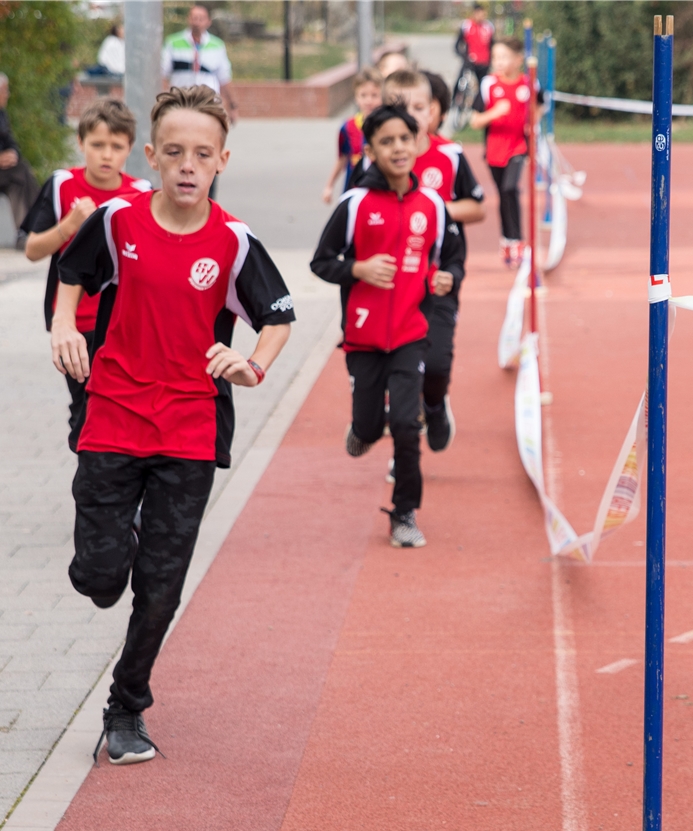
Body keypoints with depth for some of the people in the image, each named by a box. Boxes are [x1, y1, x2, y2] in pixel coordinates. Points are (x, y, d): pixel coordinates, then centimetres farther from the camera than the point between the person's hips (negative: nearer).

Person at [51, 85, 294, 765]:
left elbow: (279, 318, 2)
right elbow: (73, 274, 12)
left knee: (160, 589, 3)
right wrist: (64, 326, -7)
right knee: (100, 576, -4)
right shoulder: (117, 220, -5)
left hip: (190, 433, 0)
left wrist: (253, 367, -18)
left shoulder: (233, 243, -8)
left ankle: (126, 711, 20)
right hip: (112, 421, 0)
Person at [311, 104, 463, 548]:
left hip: (411, 333, 1)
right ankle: (363, 429, 45)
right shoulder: (356, 204, -5)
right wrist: (359, 269, -18)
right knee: (369, 428, 5)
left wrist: (446, 278, -8)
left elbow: (451, 259, 14)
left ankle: (405, 515, 4)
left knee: (406, 424, -12)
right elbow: (322, 262, 0)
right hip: (364, 334, -1)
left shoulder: (432, 204, 3)